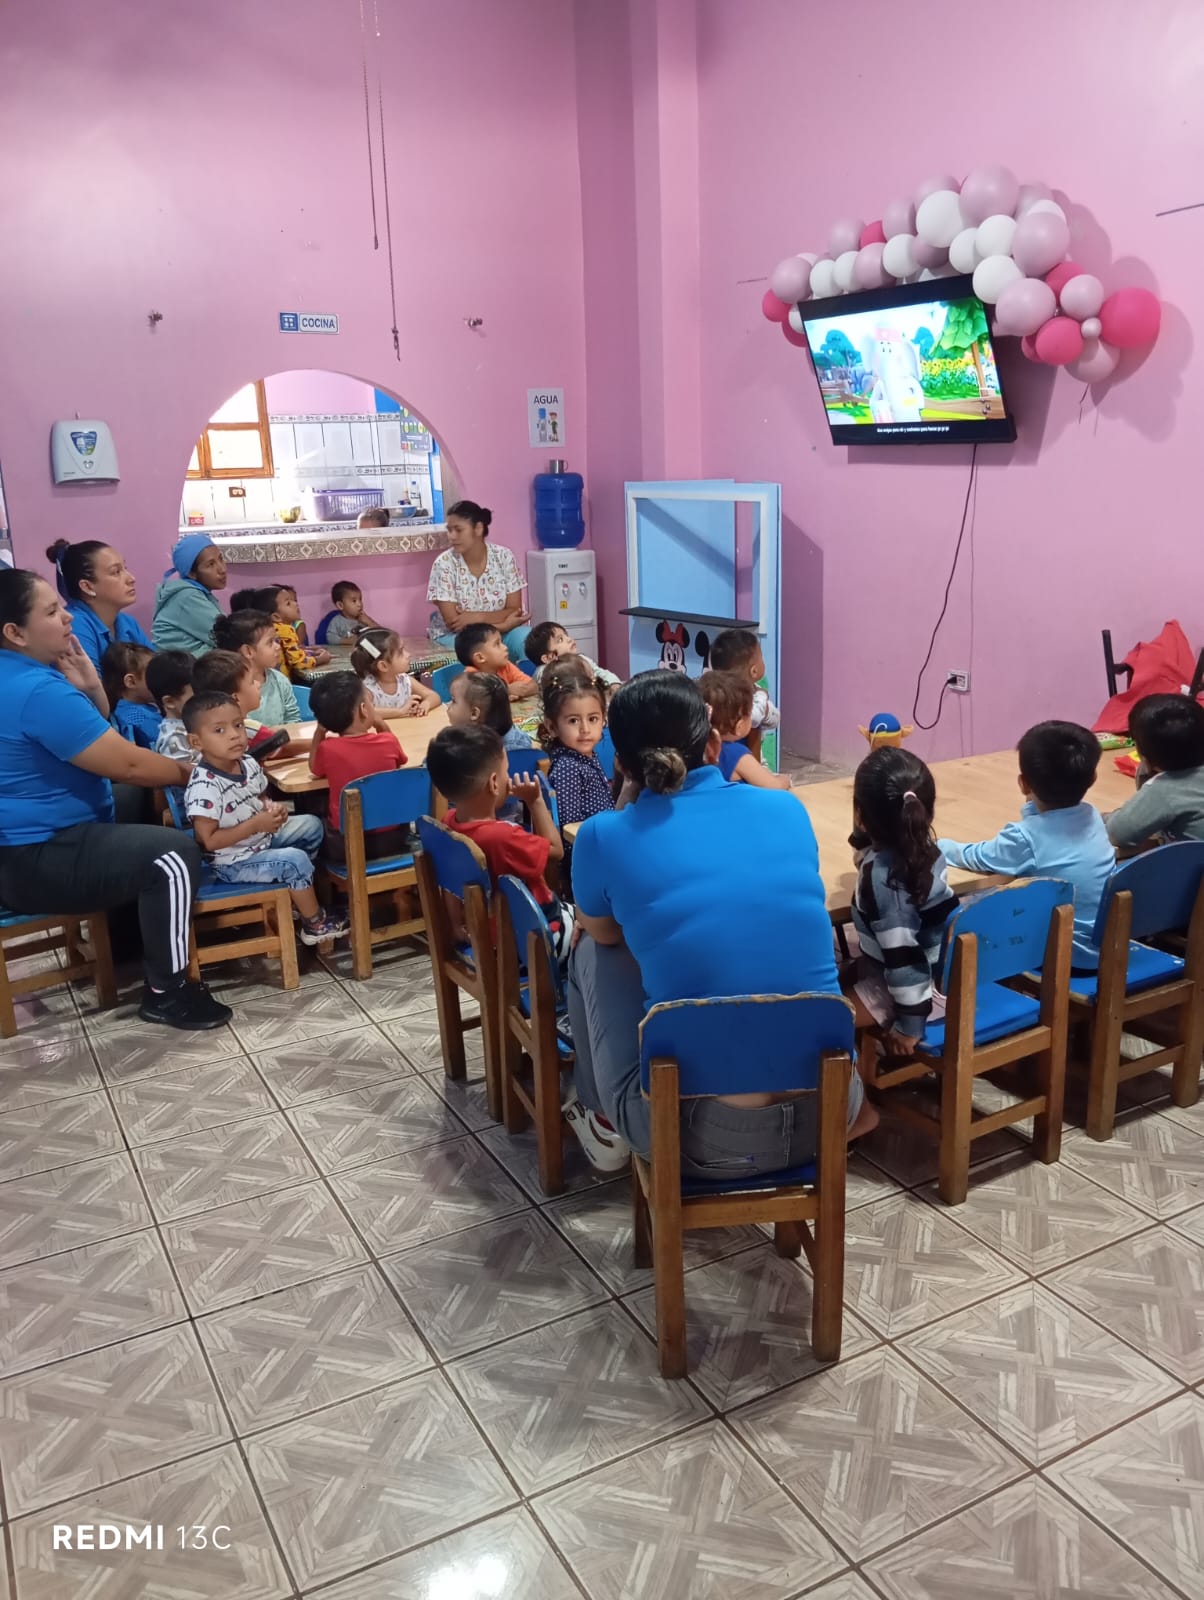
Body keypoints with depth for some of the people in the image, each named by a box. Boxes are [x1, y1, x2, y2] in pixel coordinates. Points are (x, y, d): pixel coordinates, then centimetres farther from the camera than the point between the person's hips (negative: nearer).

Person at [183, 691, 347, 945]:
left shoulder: (249, 764, -4)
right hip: (233, 863, -9)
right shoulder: (204, 786, -29)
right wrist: (256, 824, -27)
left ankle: (294, 892, 23)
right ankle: (314, 924, 0)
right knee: (294, 860, -22)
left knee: (311, 825, 13)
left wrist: (271, 809, -9)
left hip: (261, 840, 9)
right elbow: (209, 841, -27)